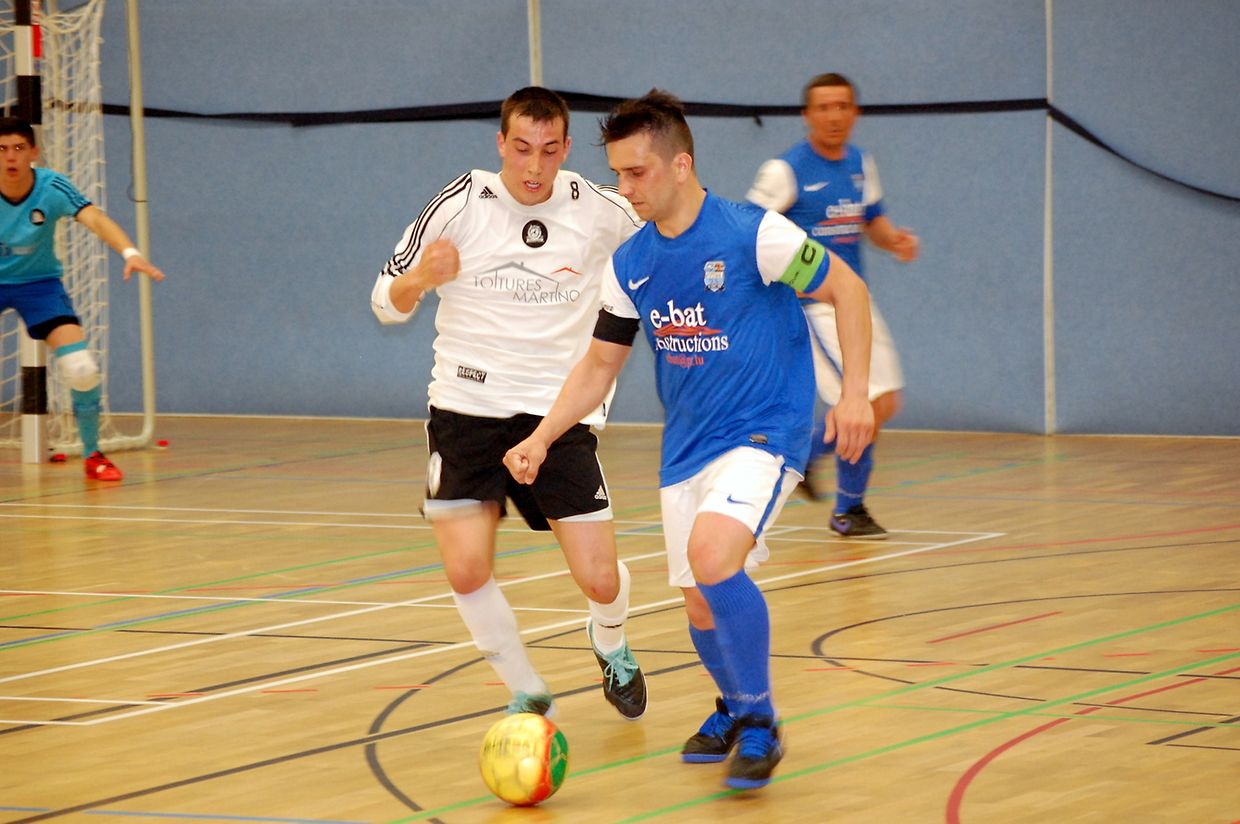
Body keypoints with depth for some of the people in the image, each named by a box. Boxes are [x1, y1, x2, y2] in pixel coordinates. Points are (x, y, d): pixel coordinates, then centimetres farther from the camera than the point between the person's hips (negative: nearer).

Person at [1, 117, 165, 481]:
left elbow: (95, 218, -35)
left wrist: (129, 251, -52)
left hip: (38, 282, 0)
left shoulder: (51, 188, -21)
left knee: (81, 369, -15)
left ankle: (92, 455, 6)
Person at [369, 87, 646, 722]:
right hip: (467, 406, 0)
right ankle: (528, 694, 11)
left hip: (559, 411, 0)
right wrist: (421, 276, -22)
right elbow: (387, 303, -1)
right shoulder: (459, 204, -6)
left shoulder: (600, 211, -4)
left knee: (600, 579, -7)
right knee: (467, 570, -14)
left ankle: (610, 644, 31)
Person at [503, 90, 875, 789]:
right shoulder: (630, 265, 3)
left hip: (764, 434, -6)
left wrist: (855, 393, -16)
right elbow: (600, 366, 14)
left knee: (712, 556, -29)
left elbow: (848, 289, -7)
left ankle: (760, 724, -12)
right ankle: (734, 708, 39)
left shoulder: (754, 235, -15)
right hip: (686, 448, 6)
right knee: (702, 607, 7)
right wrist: (542, 438, 2)